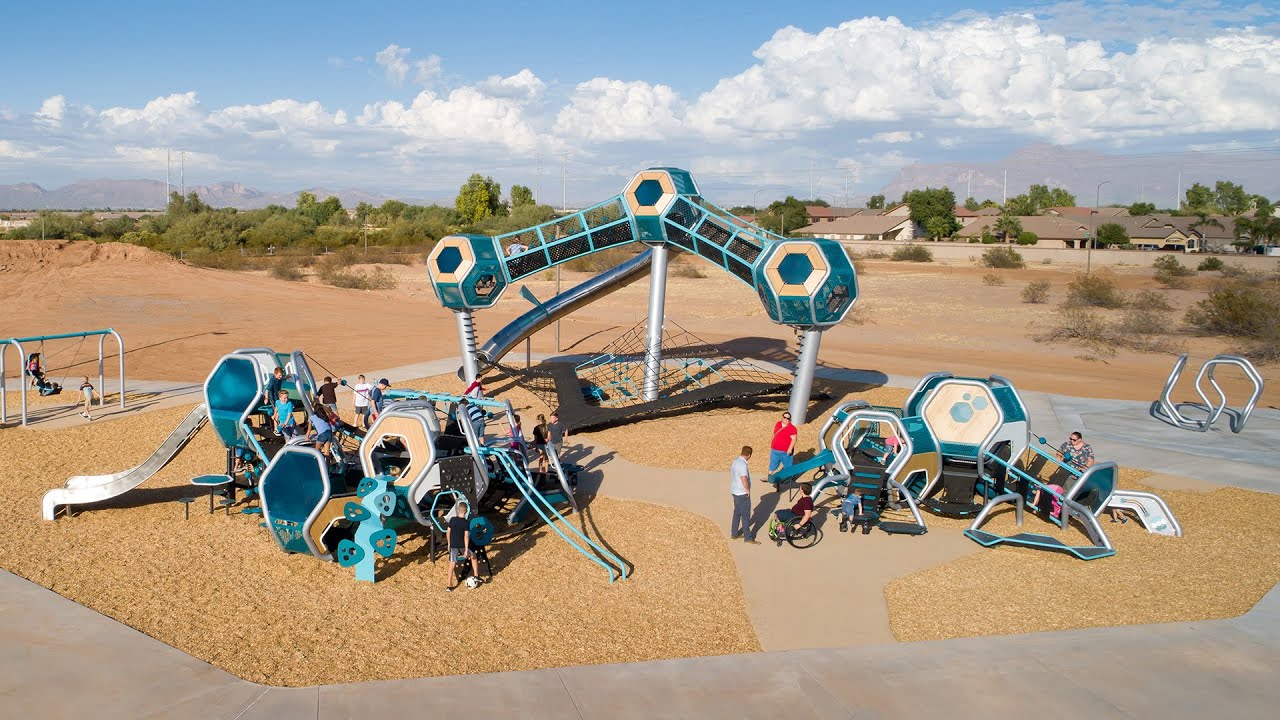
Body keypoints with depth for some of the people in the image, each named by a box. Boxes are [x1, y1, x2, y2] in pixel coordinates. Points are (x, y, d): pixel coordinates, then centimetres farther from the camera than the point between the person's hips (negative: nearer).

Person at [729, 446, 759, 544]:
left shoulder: (735, 461, 3)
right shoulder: (742, 465, -26)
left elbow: (731, 470, 20)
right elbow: (744, 481, -29)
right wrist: (748, 491, -14)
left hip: (735, 491, 9)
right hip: (742, 494, -9)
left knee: (737, 513, 20)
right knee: (746, 516, 1)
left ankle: (734, 534, 30)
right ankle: (748, 538, 9)